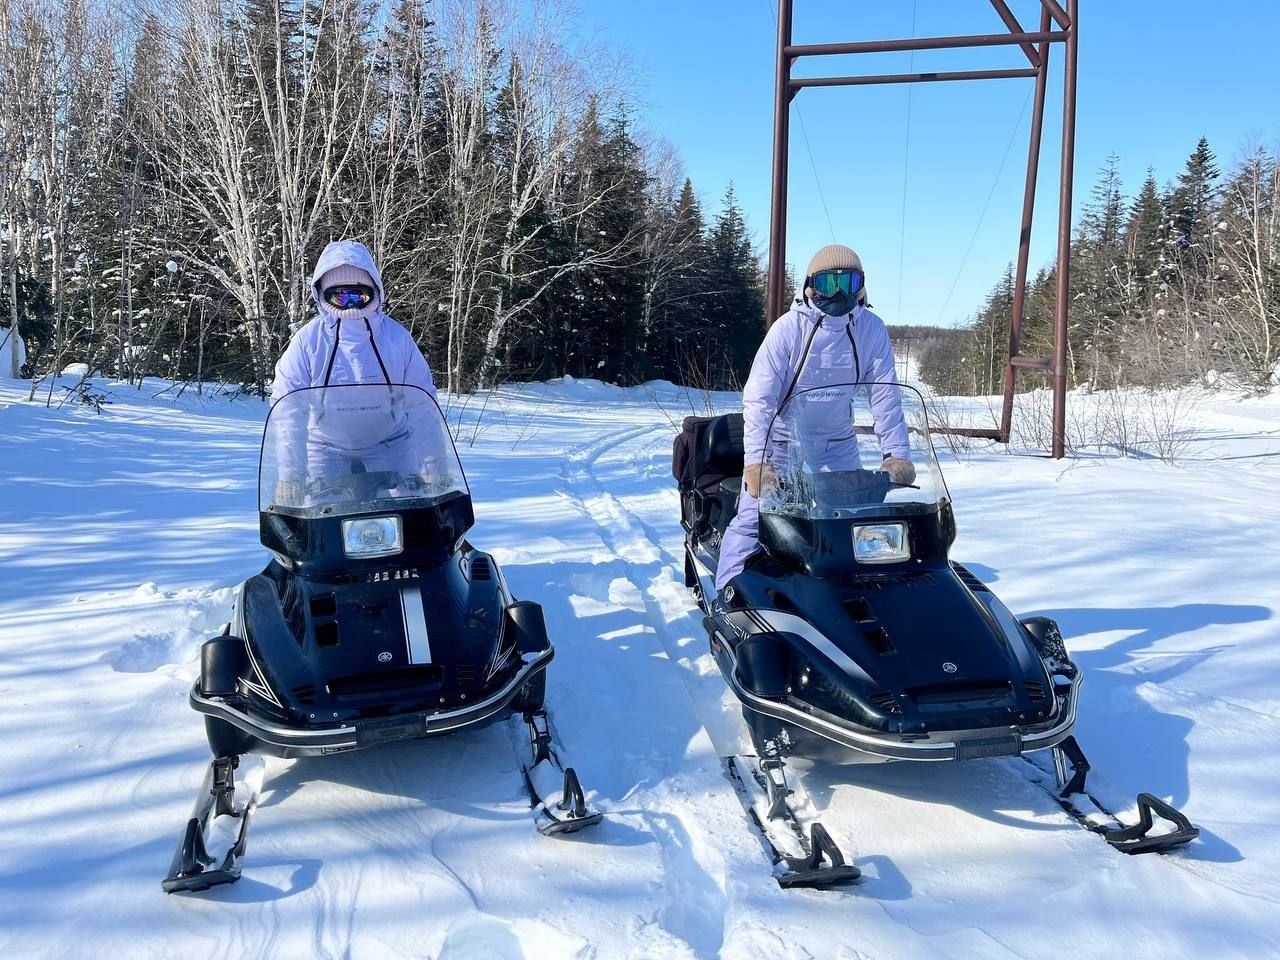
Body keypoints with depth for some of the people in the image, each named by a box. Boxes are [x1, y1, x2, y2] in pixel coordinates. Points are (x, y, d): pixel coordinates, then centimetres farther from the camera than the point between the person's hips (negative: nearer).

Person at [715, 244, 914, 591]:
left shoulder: (872, 329, -10)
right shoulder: (789, 327, -19)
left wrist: (897, 453, -16)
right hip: (781, 436, -3)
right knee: (753, 518, -13)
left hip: (838, 442, 4)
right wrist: (756, 460, -33)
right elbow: (758, 397, -23)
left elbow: (886, 395, -7)